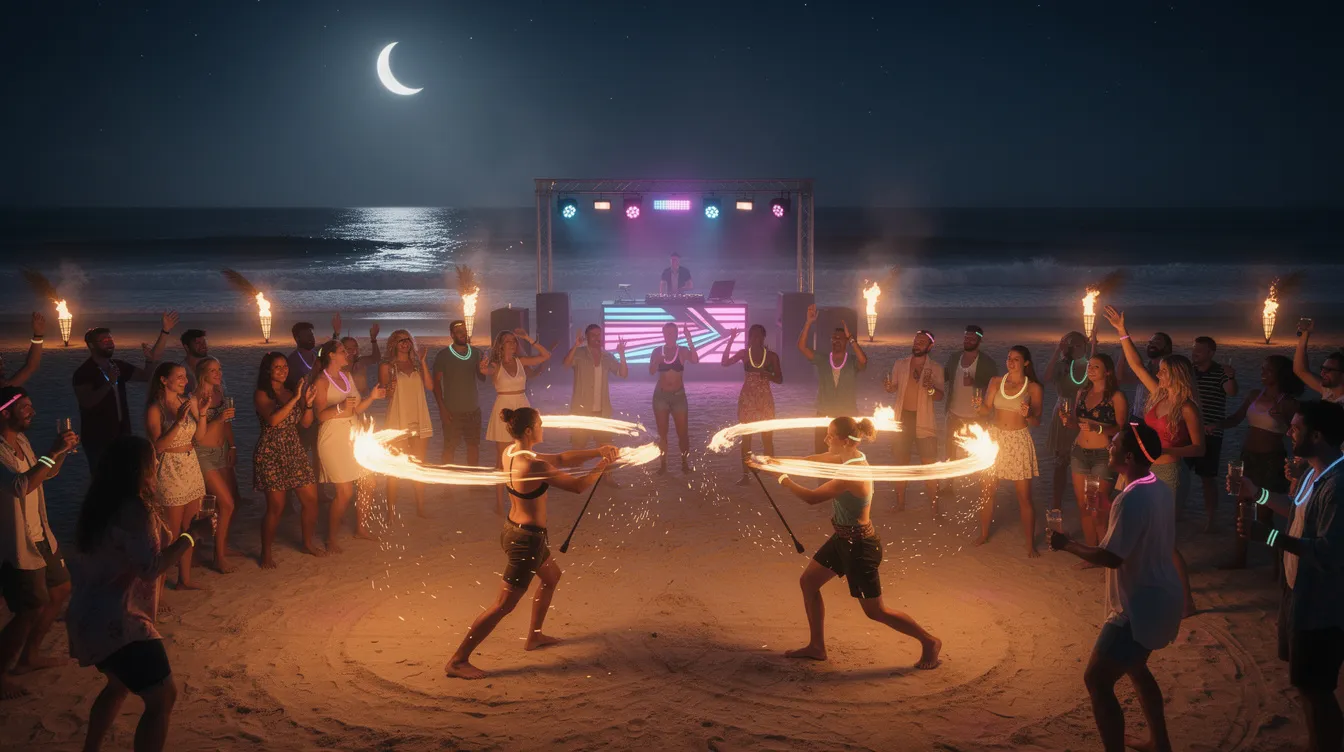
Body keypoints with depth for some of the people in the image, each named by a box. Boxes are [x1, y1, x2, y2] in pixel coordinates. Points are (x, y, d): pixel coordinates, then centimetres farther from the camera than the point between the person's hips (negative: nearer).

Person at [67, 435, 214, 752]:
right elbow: (152, 567, -23)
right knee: (162, 696, -5)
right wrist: (191, 534, -15)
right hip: (115, 623, -10)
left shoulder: (102, 504, 8)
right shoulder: (134, 510, -20)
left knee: (119, 684, 31)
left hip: (91, 617, 10)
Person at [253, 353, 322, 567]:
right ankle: (266, 553, 11)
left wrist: (308, 403, -9)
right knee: (276, 506, -5)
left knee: (311, 499, 6)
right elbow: (273, 420, -23)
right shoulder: (261, 394, -6)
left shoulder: (292, 392, 12)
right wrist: (295, 399, -25)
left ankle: (308, 543, 25)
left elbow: (305, 423, 8)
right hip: (271, 455, -6)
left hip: (295, 451, 6)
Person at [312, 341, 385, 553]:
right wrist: (341, 407, -34)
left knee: (368, 484, 9)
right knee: (345, 492, -9)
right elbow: (321, 415, -18)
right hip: (334, 441, -8)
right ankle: (331, 540, 2)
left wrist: (372, 397, -2)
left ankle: (361, 528, 26)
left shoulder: (347, 376, 13)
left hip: (354, 438, 8)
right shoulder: (321, 381, -9)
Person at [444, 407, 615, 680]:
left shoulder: (510, 452, -2)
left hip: (512, 530, 10)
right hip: (527, 539, -10)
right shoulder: (533, 465, -29)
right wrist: (602, 466, -4)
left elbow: (560, 459, 5)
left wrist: (596, 451, -1)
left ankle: (535, 636, 43)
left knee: (552, 576, 31)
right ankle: (457, 661, 4)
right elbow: (578, 486, -20)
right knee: (503, 606, -1)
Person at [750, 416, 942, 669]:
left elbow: (812, 498, -28)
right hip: (843, 539, 9)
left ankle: (929, 642, 21)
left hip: (859, 546, -9)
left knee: (875, 611, 4)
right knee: (808, 581, 15)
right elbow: (813, 461, 11)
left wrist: (785, 480, -14)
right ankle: (816, 646, 27)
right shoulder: (848, 457, -3)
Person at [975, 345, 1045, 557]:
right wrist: (979, 405, -20)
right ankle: (983, 535, 23)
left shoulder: (1033, 388, -2)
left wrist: (1028, 415, -24)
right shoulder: (996, 382, 6)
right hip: (995, 437, 3)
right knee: (986, 490, 6)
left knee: (1024, 496, -2)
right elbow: (987, 410, 1)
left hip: (1018, 441, -3)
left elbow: (1037, 421, -3)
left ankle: (1030, 544, 7)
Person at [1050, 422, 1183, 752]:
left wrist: (1067, 544, -11)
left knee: (1097, 680, -1)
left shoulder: (1132, 499, -26)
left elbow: (1111, 557, -24)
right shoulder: (1160, 488, 3)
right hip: (1160, 598, 10)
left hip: (1140, 607, -10)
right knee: (1133, 665, 29)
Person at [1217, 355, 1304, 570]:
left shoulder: (1288, 403, -11)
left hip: (1272, 461, -6)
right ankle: (1239, 559, 26)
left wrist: (1284, 418, -24)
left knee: (1264, 513, -1)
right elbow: (1235, 419, 8)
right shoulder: (1254, 395, 5)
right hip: (1248, 457, 6)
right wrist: (1215, 424, -6)